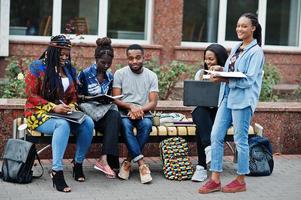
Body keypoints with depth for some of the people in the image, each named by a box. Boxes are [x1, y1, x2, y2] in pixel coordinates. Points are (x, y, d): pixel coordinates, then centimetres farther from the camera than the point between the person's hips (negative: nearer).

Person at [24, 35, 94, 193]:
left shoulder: (69, 70, 13)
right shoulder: (37, 67, -4)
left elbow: (73, 95, 20)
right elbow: (31, 95, -9)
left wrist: (71, 106, -4)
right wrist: (53, 107, -19)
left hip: (63, 113, 6)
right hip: (39, 114, -6)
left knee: (88, 123, -22)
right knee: (63, 125, -38)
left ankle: (78, 163, -9)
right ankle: (57, 171, -40)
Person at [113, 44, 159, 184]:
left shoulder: (151, 76, 8)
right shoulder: (120, 73, 5)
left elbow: (153, 103, 1)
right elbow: (116, 99, -2)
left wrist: (140, 109, -19)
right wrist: (130, 106, -21)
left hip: (143, 113, 1)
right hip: (124, 112, -1)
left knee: (147, 124, -32)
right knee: (125, 125, -34)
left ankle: (128, 161, -19)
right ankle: (141, 164, -33)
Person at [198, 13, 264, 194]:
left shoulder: (256, 52, -7)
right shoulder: (236, 48, 16)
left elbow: (249, 79, -15)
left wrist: (224, 79, -22)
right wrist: (221, 70, 1)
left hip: (243, 100, -8)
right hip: (227, 97, 8)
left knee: (240, 140, 1)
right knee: (216, 136, 3)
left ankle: (241, 181, 15)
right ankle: (215, 180, 10)